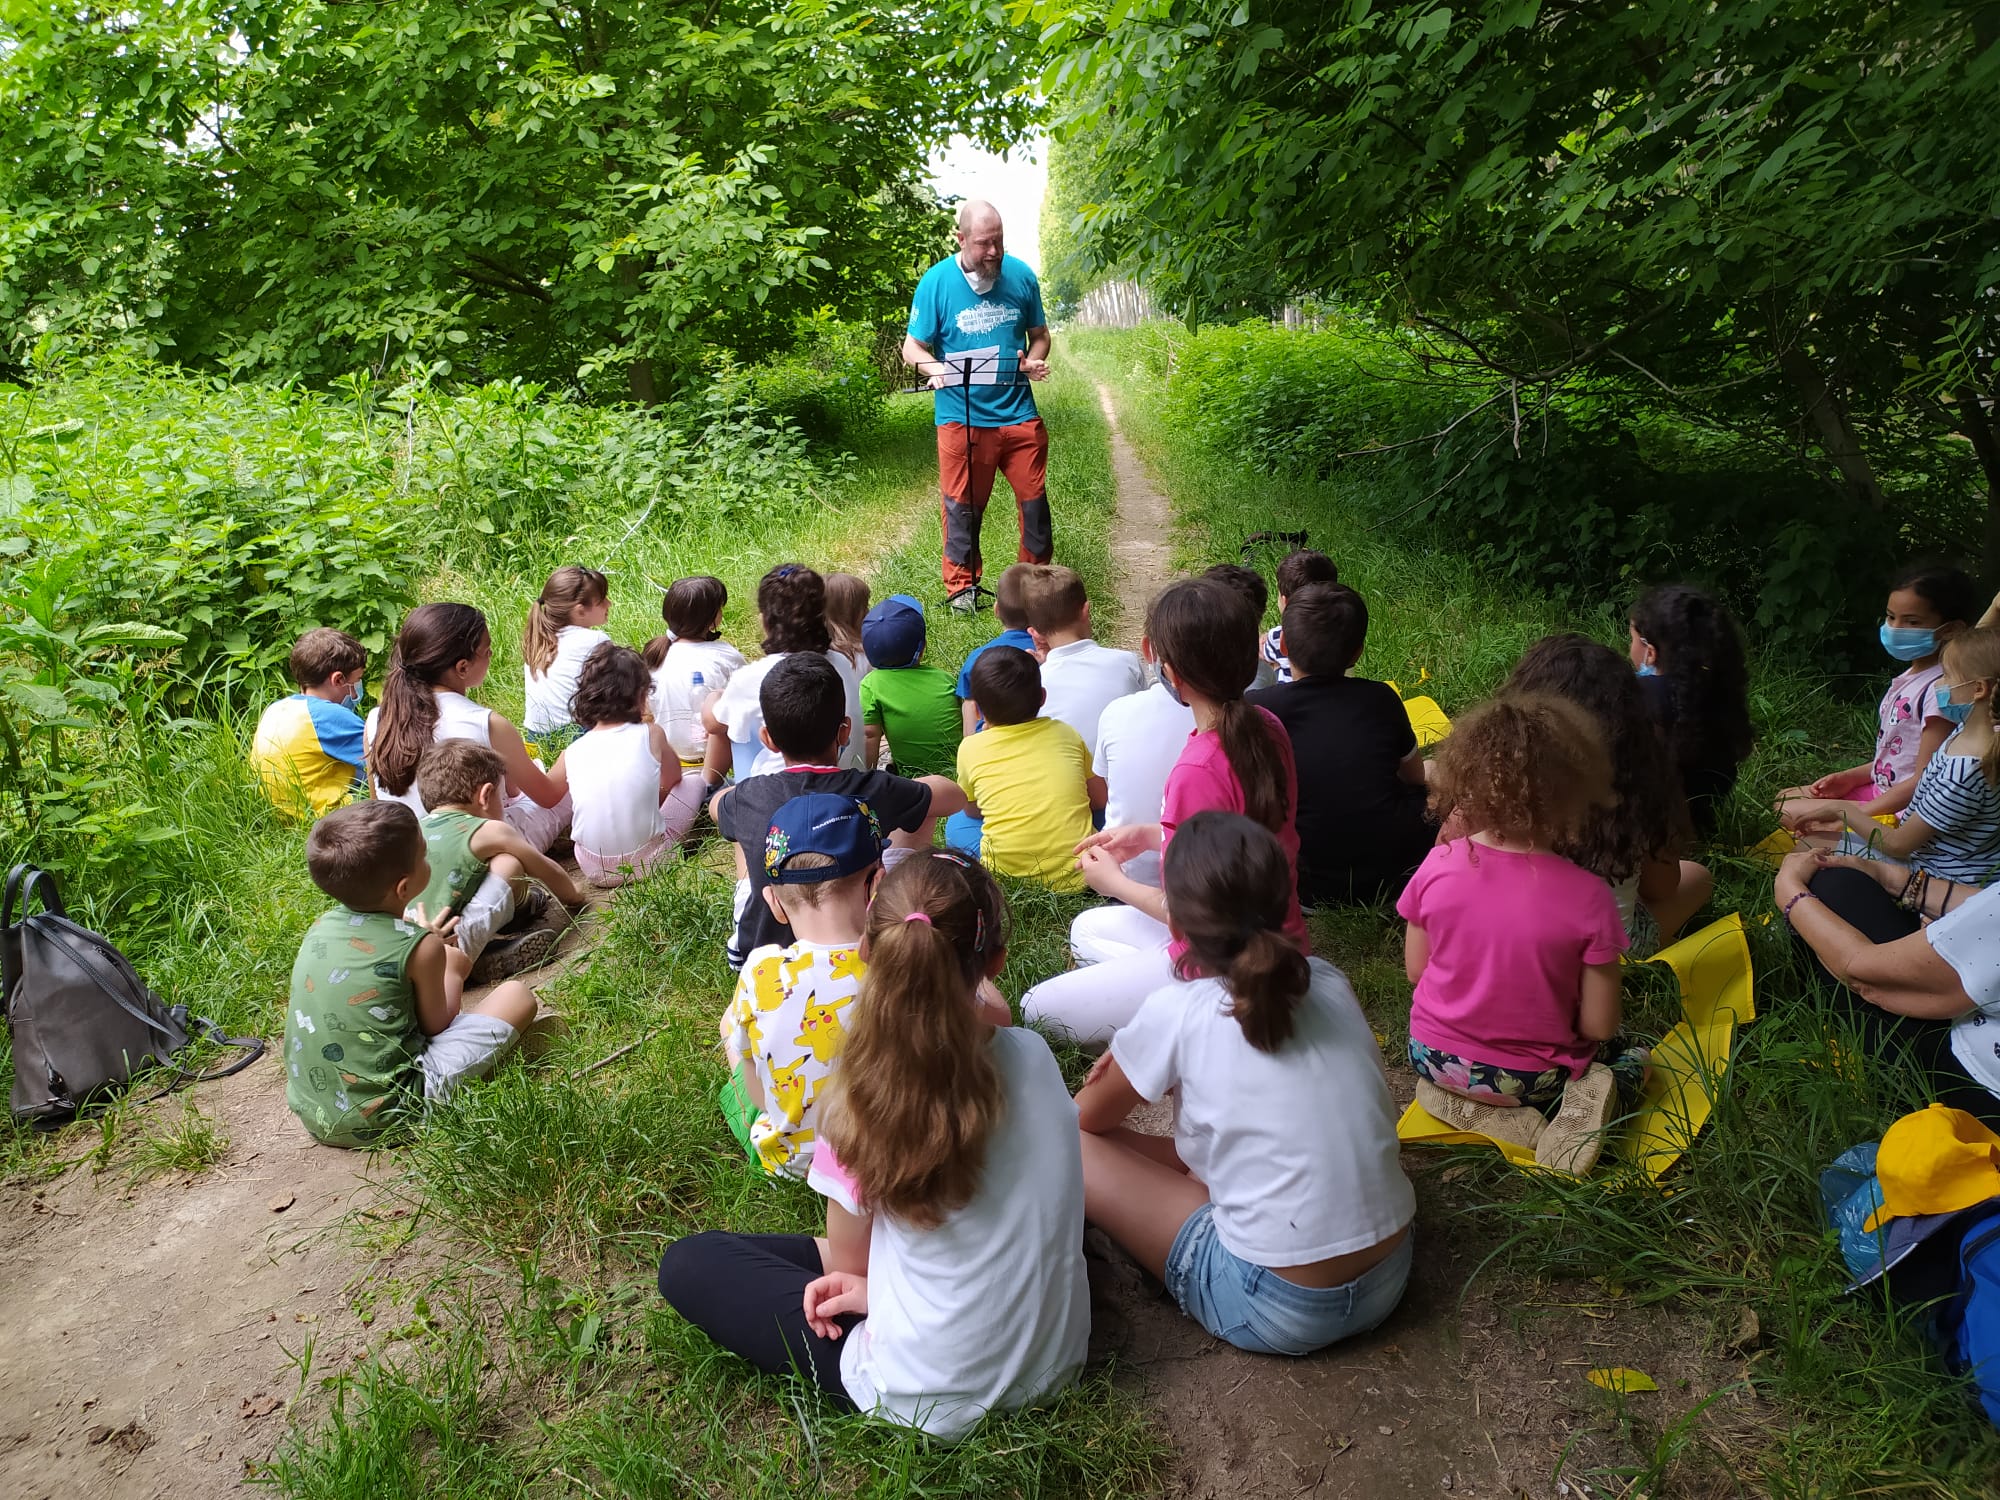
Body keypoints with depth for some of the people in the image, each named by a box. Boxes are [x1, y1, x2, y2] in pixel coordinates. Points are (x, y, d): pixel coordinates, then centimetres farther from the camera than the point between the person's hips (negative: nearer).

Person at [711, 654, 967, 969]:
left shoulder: (750, 797, -16)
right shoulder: (872, 791, -22)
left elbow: (716, 804, 12)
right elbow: (955, 797, -3)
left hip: (762, 944, 2)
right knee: (924, 811, 8)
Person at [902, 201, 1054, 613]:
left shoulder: (1021, 275, 3)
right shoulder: (937, 281, -5)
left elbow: (1039, 335, 15)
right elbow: (912, 347, 0)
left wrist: (1034, 361, -7)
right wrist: (935, 368, -22)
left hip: (1019, 413, 2)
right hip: (961, 417, -2)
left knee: (1035, 501, 6)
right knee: (963, 506, 4)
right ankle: (961, 586, 19)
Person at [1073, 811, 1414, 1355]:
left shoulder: (1175, 1014, -14)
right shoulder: (1330, 983, 0)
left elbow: (1089, 1119, 5)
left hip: (1276, 1309, -6)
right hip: (1388, 1280, 6)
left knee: (1071, 1148, 3)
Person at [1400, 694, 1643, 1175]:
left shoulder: (1437, 867, -17)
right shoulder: (1588, 897, -23)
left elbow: (1415, 970, -3)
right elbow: (1599, 1026, -15)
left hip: (1434, 1059, 2)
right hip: (1534, 1075, -2)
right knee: (1631, 1059, 28)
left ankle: (1482, 1113, 5)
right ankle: (1578, 1104, -5)